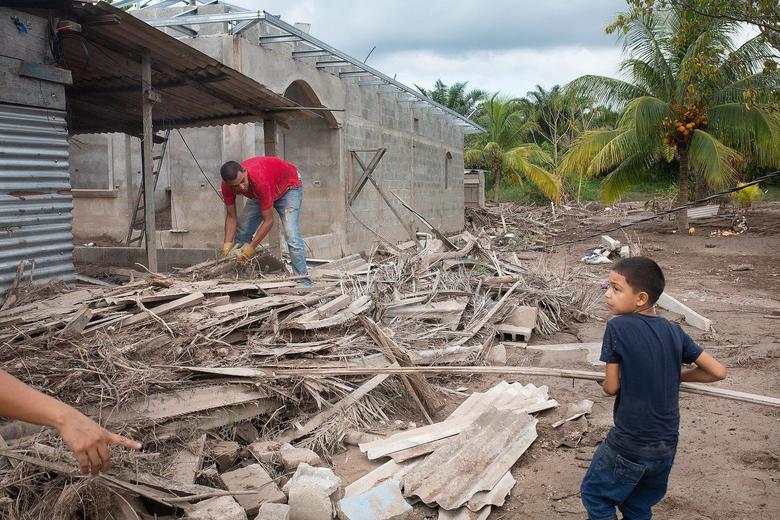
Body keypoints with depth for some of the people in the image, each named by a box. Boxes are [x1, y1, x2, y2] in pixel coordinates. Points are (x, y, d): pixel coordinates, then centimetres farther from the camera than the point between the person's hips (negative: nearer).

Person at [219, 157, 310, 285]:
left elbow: (268, 221, -35)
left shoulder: (259, 179, -43)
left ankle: (304, 282, -19)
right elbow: (231, 216, -13)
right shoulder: (227, 186, -25)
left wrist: (251, 247, -36)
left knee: (292, 237, -23)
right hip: (261, 193, 7)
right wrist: (227, 243, -26)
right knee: (241, 233, -1)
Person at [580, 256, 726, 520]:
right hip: (666, 446, 6)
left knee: (595, 495, 17)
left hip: (629, 445, -5)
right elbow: (718, 371, 3)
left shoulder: (617, 327, -16)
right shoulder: (674, 331, -1)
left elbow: (611, 387, -11)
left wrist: (604, 382, 11)